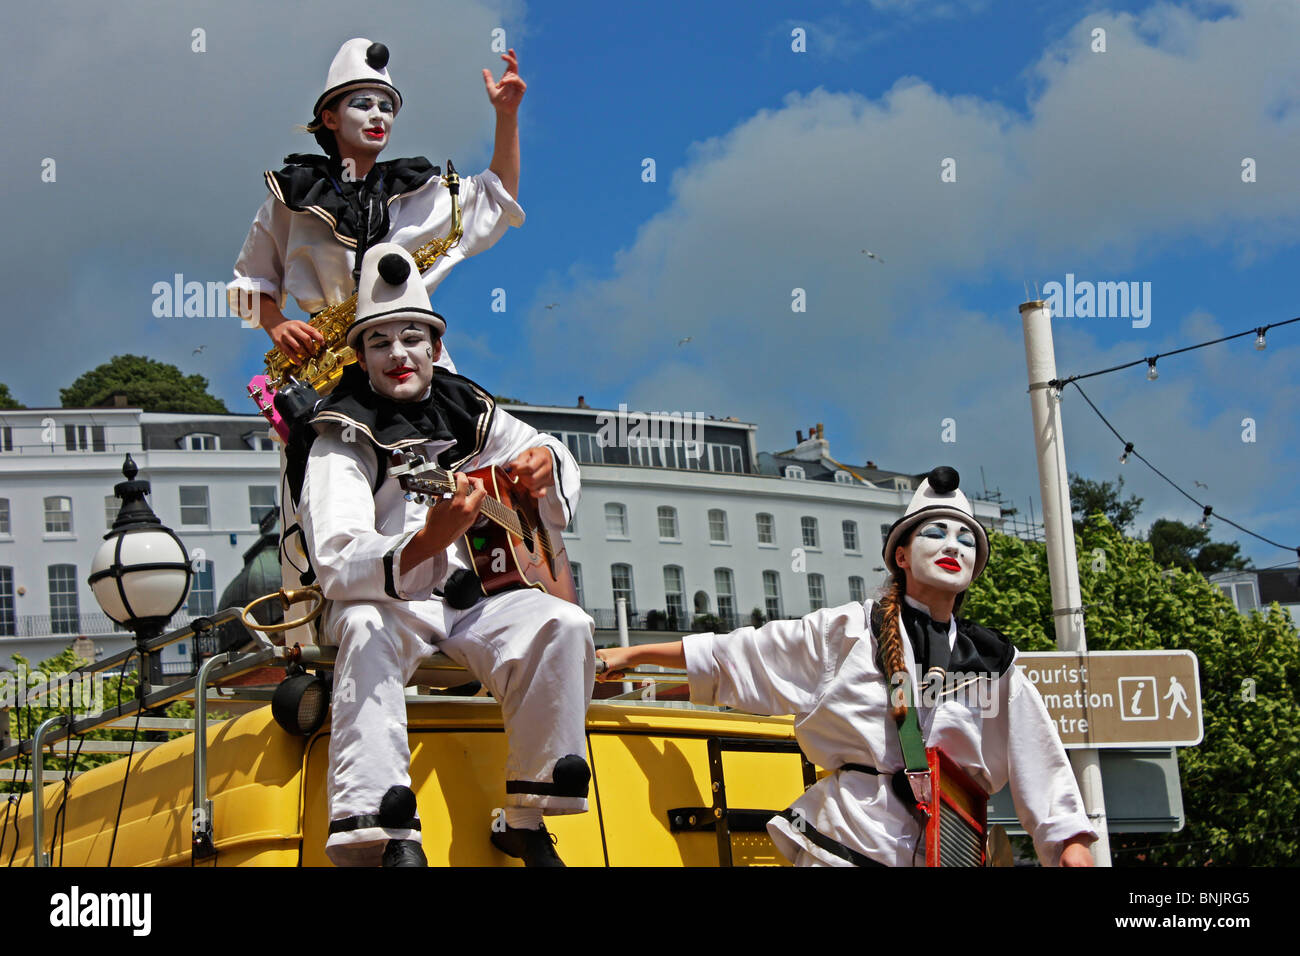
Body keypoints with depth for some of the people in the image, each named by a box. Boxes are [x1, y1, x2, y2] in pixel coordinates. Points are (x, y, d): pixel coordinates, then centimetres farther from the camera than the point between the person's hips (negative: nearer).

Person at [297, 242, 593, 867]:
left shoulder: (469, 413, 9)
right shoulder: (342, 442, -8)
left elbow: (559, 460, 25)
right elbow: (337, 567, -25)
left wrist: (545, 463, -3)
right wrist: (428, 541, -44)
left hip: (475, 599, 4)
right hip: (388, 604, -4)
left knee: (563, 624, -24)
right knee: (367, 631, -38)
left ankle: (526, 821, -17)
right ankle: (385, 836, -47)